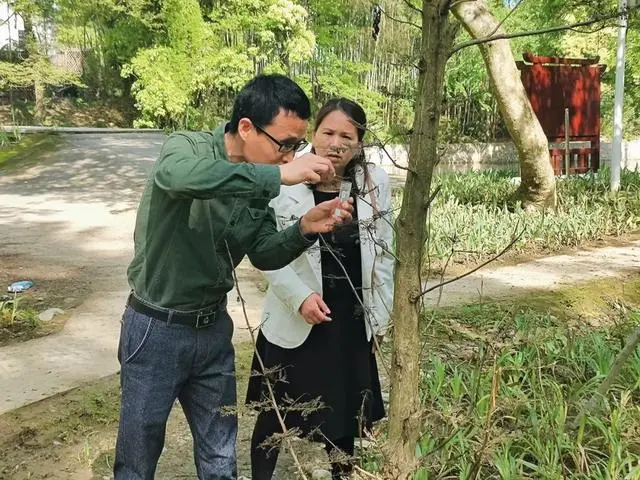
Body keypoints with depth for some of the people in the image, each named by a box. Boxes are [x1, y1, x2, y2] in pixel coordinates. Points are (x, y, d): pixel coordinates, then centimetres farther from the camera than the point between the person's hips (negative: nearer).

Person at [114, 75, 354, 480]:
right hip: (157, 329, -5)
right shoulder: (187, 147, -19)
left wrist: (304, 230, -17)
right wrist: (278, 176, -44)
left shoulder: (257, 183, -2)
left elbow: (264, 254, 2)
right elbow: (179, 175, -44)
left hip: (213, 327, 5)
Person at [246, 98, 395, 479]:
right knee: (275, 415, 13)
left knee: (344, 414, 19)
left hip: (351, 321, 3)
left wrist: (382, 311, 4)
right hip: (294, 322, -2)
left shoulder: (376, 183, -4)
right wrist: (300, 296, -22)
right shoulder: (285, 182, -14)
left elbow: (384, 252, 3)